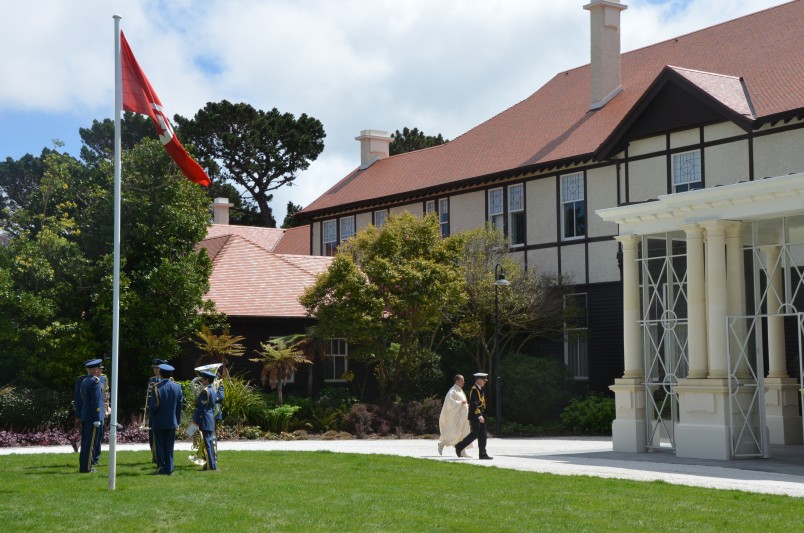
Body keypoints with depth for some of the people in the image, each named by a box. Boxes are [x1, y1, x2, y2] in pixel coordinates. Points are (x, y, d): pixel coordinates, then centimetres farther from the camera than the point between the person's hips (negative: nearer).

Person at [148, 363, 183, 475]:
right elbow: (179, 406, 5)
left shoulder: (157, 387, -15)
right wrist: (177, 422, 13)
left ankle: (161, 468, 6)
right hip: (172, 423, 4)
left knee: (159, 446, 6)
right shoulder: (177, 387, 0)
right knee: (169, 447, 9)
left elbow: (153, 406, -13)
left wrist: (151, 415, 8)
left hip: (159, 423, -3)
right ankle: (169, 469, 9)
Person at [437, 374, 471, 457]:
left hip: (462, 416, 9)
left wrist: (466, 405, 10)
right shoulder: (452, 391, -12)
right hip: (455, 416, -9)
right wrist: (461, 403, -19)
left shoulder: (460, 391, 17)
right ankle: (441, 444, 6)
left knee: (463, 433, 4)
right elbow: (450, 402, -23)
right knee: (455, 433, -11)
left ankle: (462, 452, 5)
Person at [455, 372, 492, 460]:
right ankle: (459, 446, 5)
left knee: (482, 434, 4)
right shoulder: (474, 389, -15)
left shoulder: (480, 390, 16)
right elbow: (473, 404, -23)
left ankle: (483, 454, 3)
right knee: (475, 434, -8)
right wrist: (479, 416, -30)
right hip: (475, 416, -9)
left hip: (480, 415, 10)